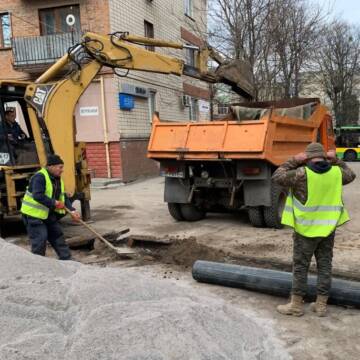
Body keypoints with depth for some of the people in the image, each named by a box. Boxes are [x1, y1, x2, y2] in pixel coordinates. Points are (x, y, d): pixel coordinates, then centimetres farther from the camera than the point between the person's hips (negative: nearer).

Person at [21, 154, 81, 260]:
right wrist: (54, 203, -30)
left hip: (49, 214, 9)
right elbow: (38, 196, -32)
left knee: (57, 235, 13)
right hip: (34, 214, -9)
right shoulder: (40, 177, -21)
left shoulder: (58, 179, 7)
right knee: (40, 239, -9)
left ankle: (66, 259, 23)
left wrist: (72, 211, -6)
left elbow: (63, 197, 8)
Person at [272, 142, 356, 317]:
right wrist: (336, 160, 18)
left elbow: (277, 177, -8)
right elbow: (350, 175, 22)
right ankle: (321, 305, 21)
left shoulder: (302, 173, -16)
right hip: (328, 228, 5)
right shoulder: (336, 172, -1)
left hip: (306, 228, -5)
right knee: (324, 265, 13)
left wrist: (294, 161, -6)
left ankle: (296, 305, 15)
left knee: (300, 267, 6)